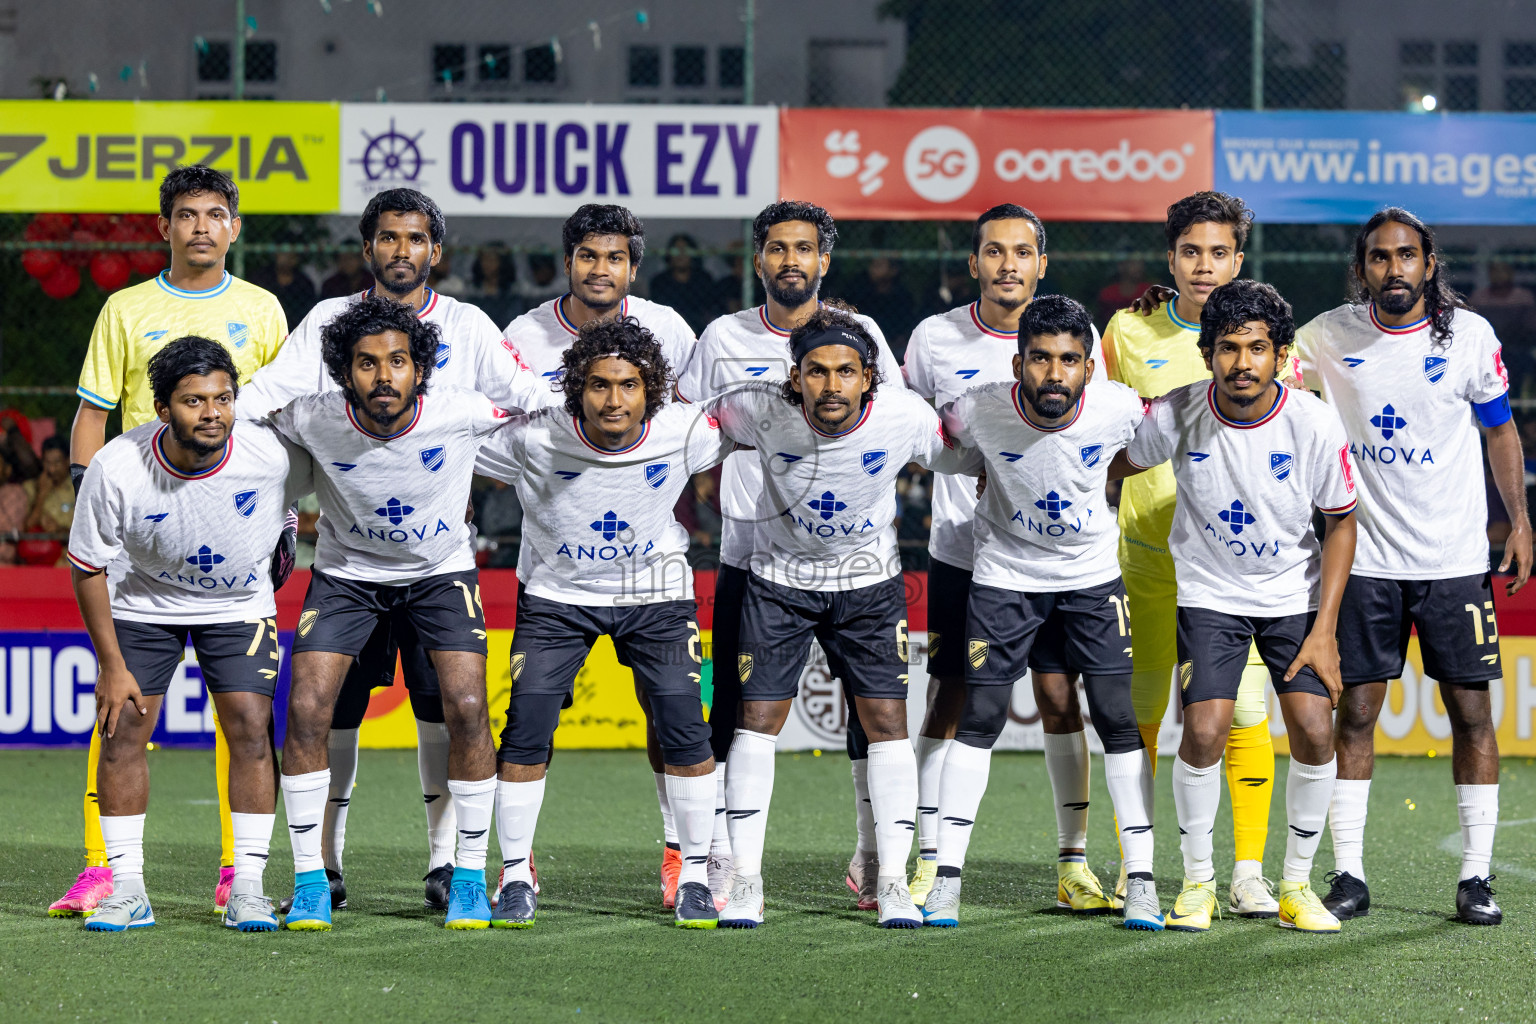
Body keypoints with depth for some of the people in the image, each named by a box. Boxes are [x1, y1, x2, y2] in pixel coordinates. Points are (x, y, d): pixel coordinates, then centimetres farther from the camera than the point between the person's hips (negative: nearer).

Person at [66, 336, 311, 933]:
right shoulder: (115, 469, -29)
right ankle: (127, 889, 2)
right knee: (121, 728, -7)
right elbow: (87, 568, -13)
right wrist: (112, 665, -12)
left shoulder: (273, 452, -28)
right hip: (145, 603, 0)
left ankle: (248, 888, -4)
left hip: (241, 604, 0)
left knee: (251, 727, -12)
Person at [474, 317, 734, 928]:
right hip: (557, 595, -1)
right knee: (526, 728, -10)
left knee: (683, 729, -9)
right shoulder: (535, 439, -24)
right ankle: (516, 879, 5)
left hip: (655, 595, 1)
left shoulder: (683, 434, -20)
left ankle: (693, 877, 6)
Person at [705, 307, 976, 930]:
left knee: (887, 721, -5)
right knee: (757, 718, -6)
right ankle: (745, 881, 3)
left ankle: (892, 883, 3)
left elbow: (964, 458, -1)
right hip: (779, 579, 0)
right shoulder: (762, 412, -24)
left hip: (870, 584, 1)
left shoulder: (904, 418, -22)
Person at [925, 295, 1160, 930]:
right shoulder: (979, 413, -24)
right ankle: (947, 878, 2)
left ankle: (1141, 881, 1)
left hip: (1093, 574, 1)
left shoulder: (1120, 409, -21)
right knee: (981, 716, -5)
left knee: (1116, 717, -5)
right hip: (1005, 573, -1)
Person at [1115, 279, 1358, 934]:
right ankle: (1197, 880, 5)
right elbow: (1119, 464, 4)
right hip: (1209, 593, 0)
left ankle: (1296, 885, 6)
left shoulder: (1314, 424, -18)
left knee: (1314, 731, -12)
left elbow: (1341, 523, -6)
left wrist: (1325, 629, -8)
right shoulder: (1176, 416, -18)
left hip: (1296, 595, 0)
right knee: (1204, 732, -15)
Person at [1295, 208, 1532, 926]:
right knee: (1355, 711, 0)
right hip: (1366, 560, 0)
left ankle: (1476, 876, 6)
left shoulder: (1470, 335, -3)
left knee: (1471, 712, 0)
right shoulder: (1330, 336, -2)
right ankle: (1348, 875, 7)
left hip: (1455, 558, 0)